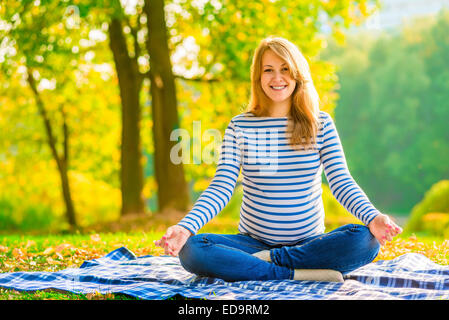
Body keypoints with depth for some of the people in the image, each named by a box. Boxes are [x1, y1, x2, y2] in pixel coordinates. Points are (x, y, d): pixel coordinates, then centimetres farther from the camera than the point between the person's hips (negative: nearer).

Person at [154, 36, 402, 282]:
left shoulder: (321, 124, 2)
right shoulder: (240, 127, 1)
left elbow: (341, 182, -7)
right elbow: (221, 187, -7)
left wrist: (372, 218, -28)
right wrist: (186, 227, -26)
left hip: (310, 243, 0)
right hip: (253, 241, 0)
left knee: (365, 240, -29)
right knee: (190, 250, -28)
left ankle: (267, 261, -17)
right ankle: (299, 273, -25)